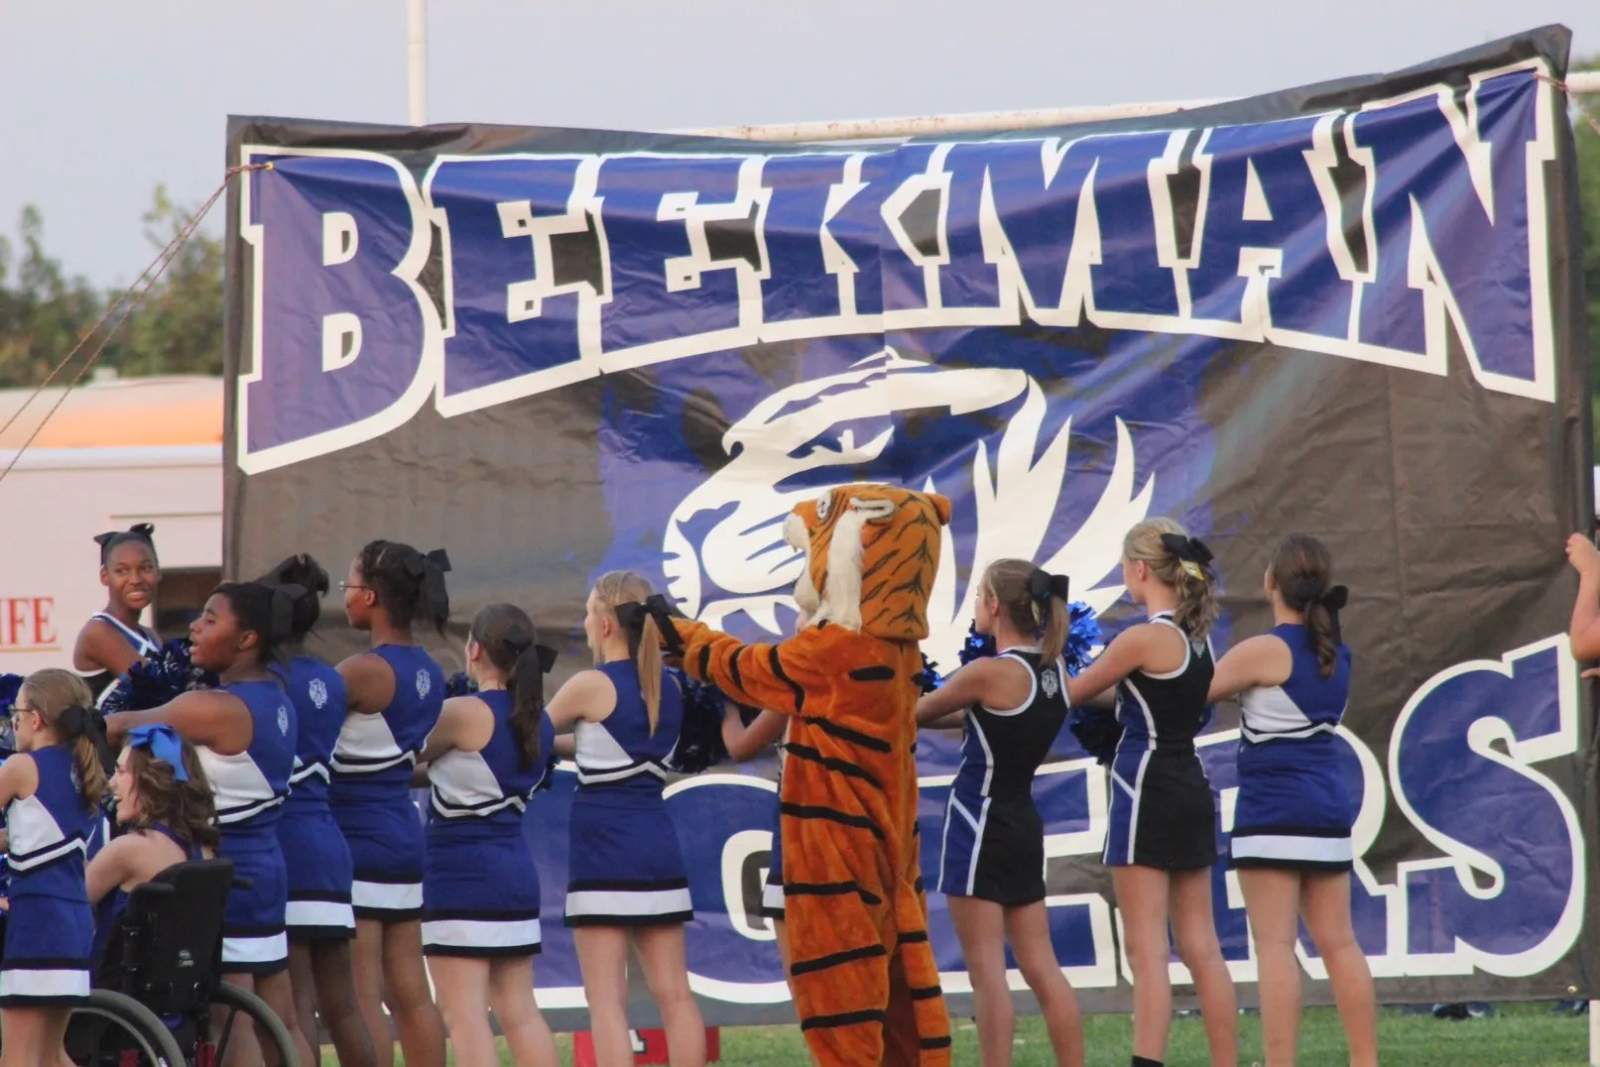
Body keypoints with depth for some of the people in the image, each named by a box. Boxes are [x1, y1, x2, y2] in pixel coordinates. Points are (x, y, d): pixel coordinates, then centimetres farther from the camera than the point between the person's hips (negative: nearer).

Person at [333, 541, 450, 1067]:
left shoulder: (364, 671, -16)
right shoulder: (428, 672, 9)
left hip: (358, 840, -8)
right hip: (404, 835, 8)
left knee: (361, 998, -6)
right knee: (410, 993, 11)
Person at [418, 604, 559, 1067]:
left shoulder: (463, 714, -13)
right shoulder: (537, 721, 8)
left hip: (463, 876, -8)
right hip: (517, 873, 8)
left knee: (465, 1014, -9)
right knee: (519, 1011, 11)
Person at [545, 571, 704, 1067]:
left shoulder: (591, 686, -8)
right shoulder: (670, 687, 9)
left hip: (604, 848, -6)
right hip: (659, 848, 6)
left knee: (606, 1000, -7)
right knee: (674, 993, 6)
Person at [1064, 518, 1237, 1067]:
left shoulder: (1143, 639, -14)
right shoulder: (1198, 637, 9)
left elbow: (1072, 693, -2)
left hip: (1148, 794, -8)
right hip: (1191, 791, 8)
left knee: (1147, 953, -9)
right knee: (1202, 950, 10)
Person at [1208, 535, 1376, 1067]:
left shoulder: (1264, 651, -11)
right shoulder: (1336, 654, 10)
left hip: (1273, 809, -7)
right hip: (1329, 807, 7)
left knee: (1275, 944, -8)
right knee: (1338, 943, 9)